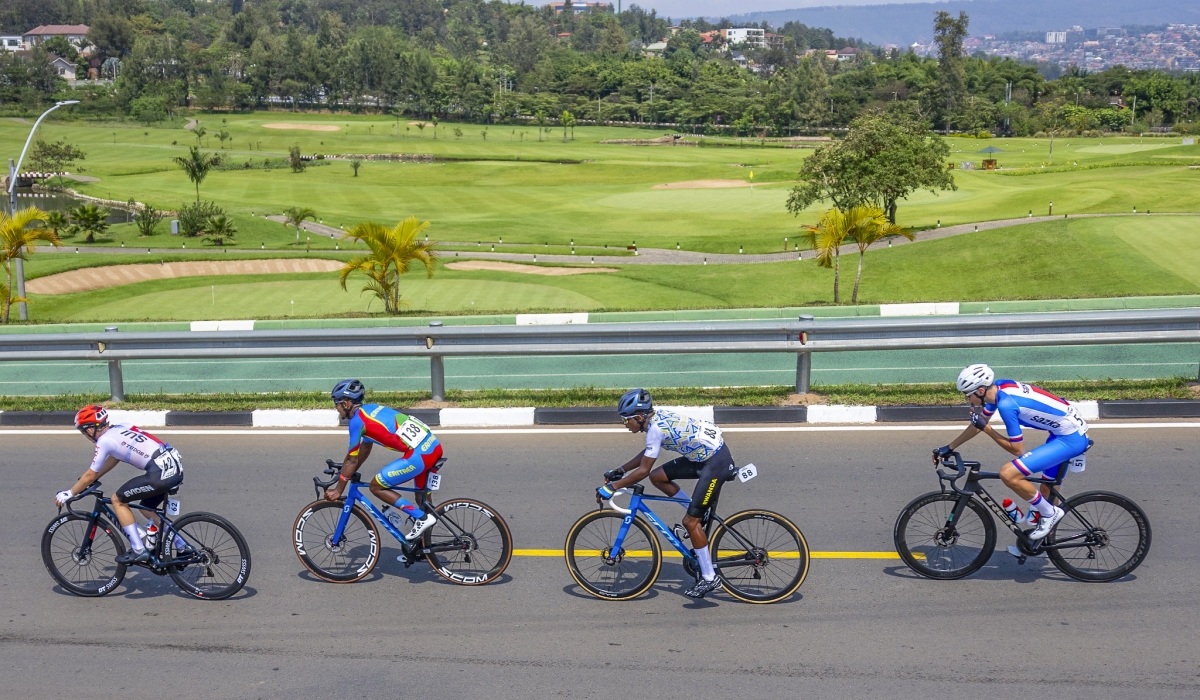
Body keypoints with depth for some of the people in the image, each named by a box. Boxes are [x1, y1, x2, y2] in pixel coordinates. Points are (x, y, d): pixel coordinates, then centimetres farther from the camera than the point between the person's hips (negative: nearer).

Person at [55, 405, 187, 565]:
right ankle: (182, 548, 27)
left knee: (118, 500, 7)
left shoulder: (104, 441, -3)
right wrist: (89, 480, 40)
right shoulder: (119, 429, 21)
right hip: (176, 467, 9)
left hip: (160, 473, -9)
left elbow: (91, 475, 5)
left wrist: (69, 494, 18)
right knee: (147, 508, 27)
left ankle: (138, 550, 5)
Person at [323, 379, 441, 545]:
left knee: (376, 486, 3)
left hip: (419, 454, -9)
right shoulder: (370, 409, 21)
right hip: (434, 446, 9)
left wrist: (338, 489, 11)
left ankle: (421, 517, 0)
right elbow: (365, 449, 30)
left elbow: (352, 460, 0)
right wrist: (346, 473, 36)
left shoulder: (357, 420, -5)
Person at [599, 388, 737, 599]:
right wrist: (620, 470, 18)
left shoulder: (656, 428, -22)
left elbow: (642, 470, -21)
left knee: (690, 521, -7)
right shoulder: (657, 417, 5)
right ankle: (700, 512, 18)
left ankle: (710, 578, 2)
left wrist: (612, 487, -14)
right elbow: (646, 453, 20)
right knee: (657, 477, 8)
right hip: (703, 456, 10)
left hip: (716, 463, -10)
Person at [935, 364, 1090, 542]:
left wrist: (986, 428, -11)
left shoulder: (1006, 404, -25)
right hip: (1073, 430, 10)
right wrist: (949, 448, 18)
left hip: (1071, 438, -10)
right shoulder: (998, 388, 1)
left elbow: (1017, 450, -16)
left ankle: (1050, 514, 0)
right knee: (1047, 493, 22)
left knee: (1008, 474, -19)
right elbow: (978, 424, 15)